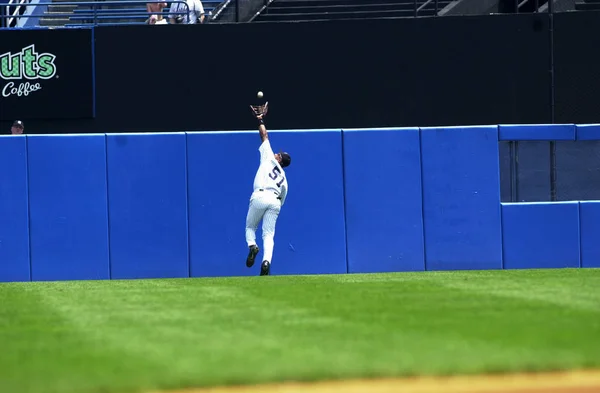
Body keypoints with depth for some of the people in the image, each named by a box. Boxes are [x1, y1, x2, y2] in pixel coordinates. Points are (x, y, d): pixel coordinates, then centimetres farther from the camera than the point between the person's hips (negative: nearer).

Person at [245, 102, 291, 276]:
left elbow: (264, 136, 19)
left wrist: (261, 120, 31)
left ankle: (252, 246, -15)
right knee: (268, 234, -1)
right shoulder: (283, 178, 26)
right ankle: (266, 261, -23)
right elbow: (282, 198, 22)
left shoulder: (269, 158, 16)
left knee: (250, 226, 15)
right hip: (275, 201, 4)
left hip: (260, 196, -4)